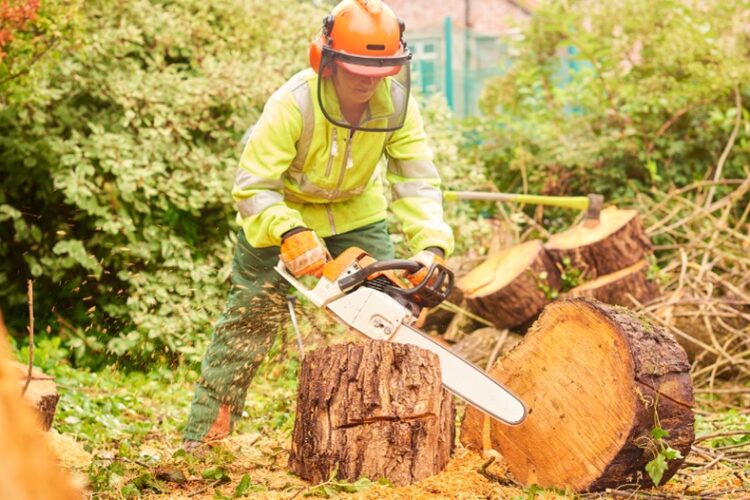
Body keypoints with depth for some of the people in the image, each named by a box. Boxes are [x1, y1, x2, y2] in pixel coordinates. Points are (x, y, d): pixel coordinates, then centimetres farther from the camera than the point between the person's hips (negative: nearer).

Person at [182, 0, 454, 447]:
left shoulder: (396, 103, -23)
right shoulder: (293, 104, -35)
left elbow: (417, 179, -23)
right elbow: (253, 187, -35)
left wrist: (431, 244, -39)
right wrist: (292, 235, -51)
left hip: (355, 212, 4)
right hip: (282, 213, -3)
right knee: (250, 317, -2)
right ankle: (203, 437, 6)